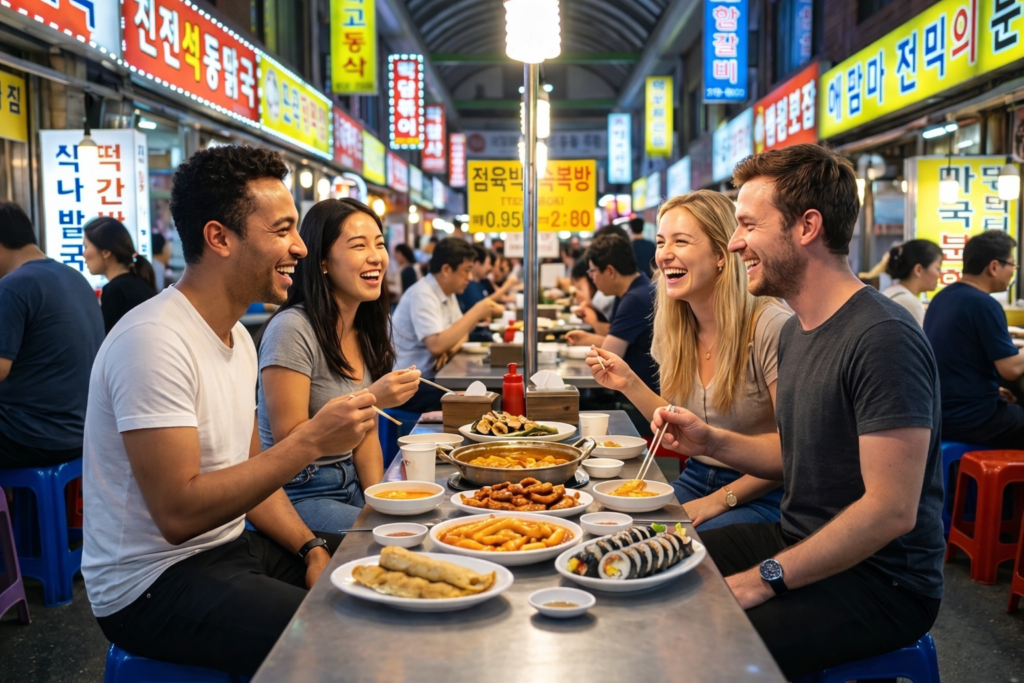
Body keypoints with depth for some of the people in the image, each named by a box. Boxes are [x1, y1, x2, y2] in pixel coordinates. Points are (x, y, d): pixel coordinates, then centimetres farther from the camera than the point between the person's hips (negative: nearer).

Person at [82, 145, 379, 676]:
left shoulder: (237, 337, 8)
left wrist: (312, 549, -2)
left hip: (231, 547, 9)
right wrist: (311, 441, -27)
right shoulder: (154, 340, -22)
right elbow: (178, 513, -27)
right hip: (156, 580, -9)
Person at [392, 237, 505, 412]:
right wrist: (477, 312, -26)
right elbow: (436, 345, -30)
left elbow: (461, 333, 15)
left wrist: (451, 349, -10)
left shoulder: (447, 292, 9)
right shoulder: (423, 294, -19)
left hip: (430, 377, 9)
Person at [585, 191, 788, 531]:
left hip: (762, 497, -6)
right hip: (695, 478, 6)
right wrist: (630, 384, -3)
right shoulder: (674, 328, 3)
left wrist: (720, 500, -16)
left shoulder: (770, 327, -20)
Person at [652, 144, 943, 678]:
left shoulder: (883, 339, -23)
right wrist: (710, 442, 0)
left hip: (880, 580, -9)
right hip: (800, 542, 9)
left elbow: (892, 510, -25)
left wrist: (763, 580, -22)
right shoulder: (795, 332, 8)